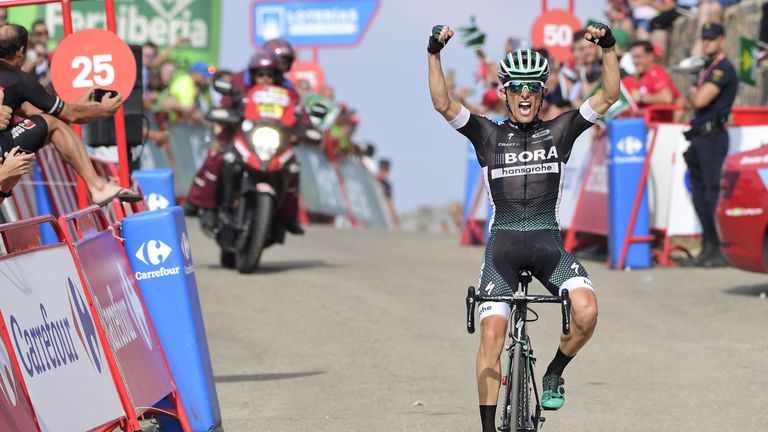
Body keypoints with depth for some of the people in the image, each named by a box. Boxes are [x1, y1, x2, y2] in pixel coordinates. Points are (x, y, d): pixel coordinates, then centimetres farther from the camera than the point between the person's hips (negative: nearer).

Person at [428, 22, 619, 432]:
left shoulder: (559, 131, 7)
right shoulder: (488, 135, 5)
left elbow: (609, 96, -2)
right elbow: (443, 103, -7)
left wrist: (608, 48, -15)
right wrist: (434, 54, -19)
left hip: (548, 244, 0)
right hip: (503, 244, 0)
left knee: (586, 310, -24)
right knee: (492, 331, -12)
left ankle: (553, 375, 4)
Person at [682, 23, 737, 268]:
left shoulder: (723, 69, -10)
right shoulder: (708, 69, 21)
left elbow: (701, 100, -19)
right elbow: (690, 103, 23)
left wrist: (693, 93, 2)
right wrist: (692, 97, 1)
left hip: (713, 136, -10)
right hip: (699, 136, 10)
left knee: (713, 192, -13)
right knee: (699, 194, 9)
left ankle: (722, 250, -13)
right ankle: (708, 248, 13)